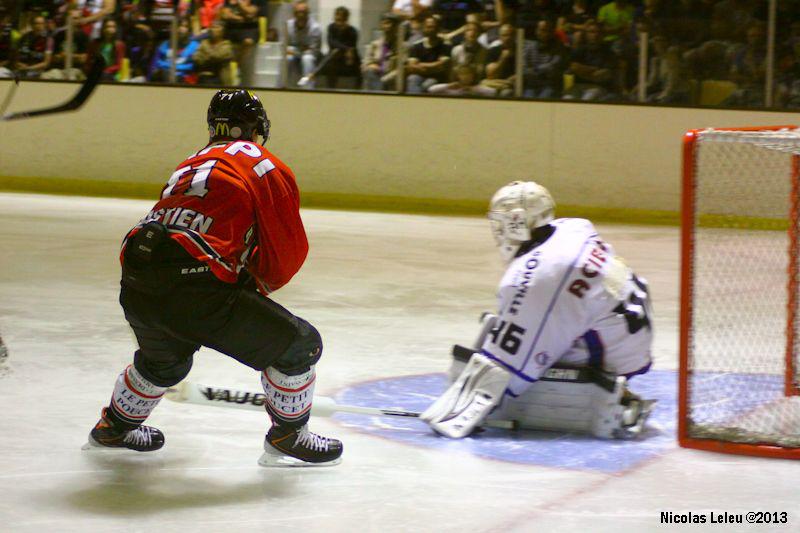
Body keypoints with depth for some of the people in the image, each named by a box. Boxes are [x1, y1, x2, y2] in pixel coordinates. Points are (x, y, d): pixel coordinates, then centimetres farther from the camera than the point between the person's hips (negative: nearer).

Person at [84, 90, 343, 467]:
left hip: (135, 290, 8)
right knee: (299, 344, 7)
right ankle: (288, 439, 16)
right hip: (193, 290, -8)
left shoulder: (190, 166, 28)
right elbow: (288, 253, 4)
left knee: (164, 359, 38)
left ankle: (113, 428, 54)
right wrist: (257, 286, 24)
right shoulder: (267, 168, 7)